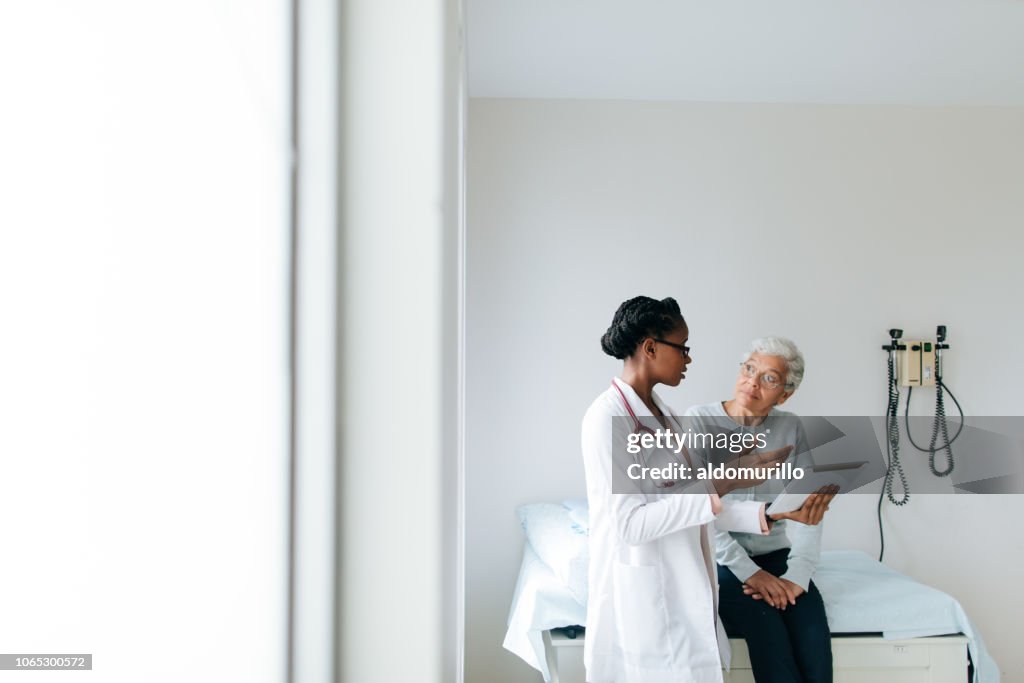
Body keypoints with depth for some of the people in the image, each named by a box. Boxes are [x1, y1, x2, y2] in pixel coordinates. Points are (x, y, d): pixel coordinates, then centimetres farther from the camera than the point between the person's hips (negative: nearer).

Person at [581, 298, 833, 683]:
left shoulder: (663, 414, 10)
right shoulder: (608, 418, -17)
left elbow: (695, 504, 8)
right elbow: (630, 523, -23)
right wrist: (721, 484, -24)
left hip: (680, 590, 8)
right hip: (640, 596, -8)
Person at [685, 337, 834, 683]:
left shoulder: (791, 428, 3)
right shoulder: (698, 421, -8)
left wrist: (798, 574, -17)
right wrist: (747, 571, -18)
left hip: (775, 555, 3)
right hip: (720, 560, -3)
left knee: (813, 641, -22)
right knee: (770, 636, -28)